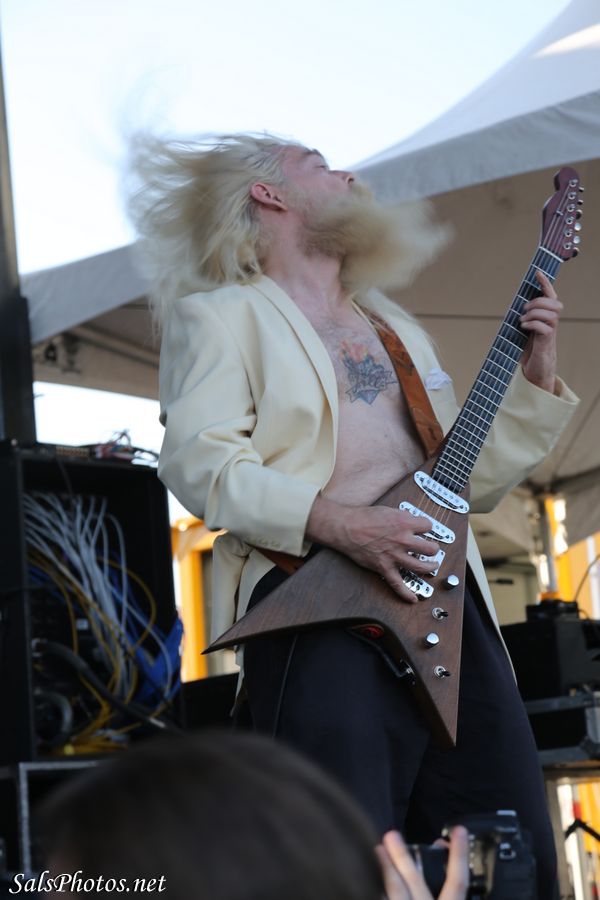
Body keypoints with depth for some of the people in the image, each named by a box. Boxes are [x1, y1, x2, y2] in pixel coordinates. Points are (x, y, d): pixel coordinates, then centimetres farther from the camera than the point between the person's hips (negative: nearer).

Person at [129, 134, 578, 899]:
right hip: (320, 606, -7)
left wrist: (533, 378, 16)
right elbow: (198, 461, -9)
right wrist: (339, 525, -20)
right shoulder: (224, 314, 7)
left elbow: (474, 483, 29)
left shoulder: (395, 326, 29)